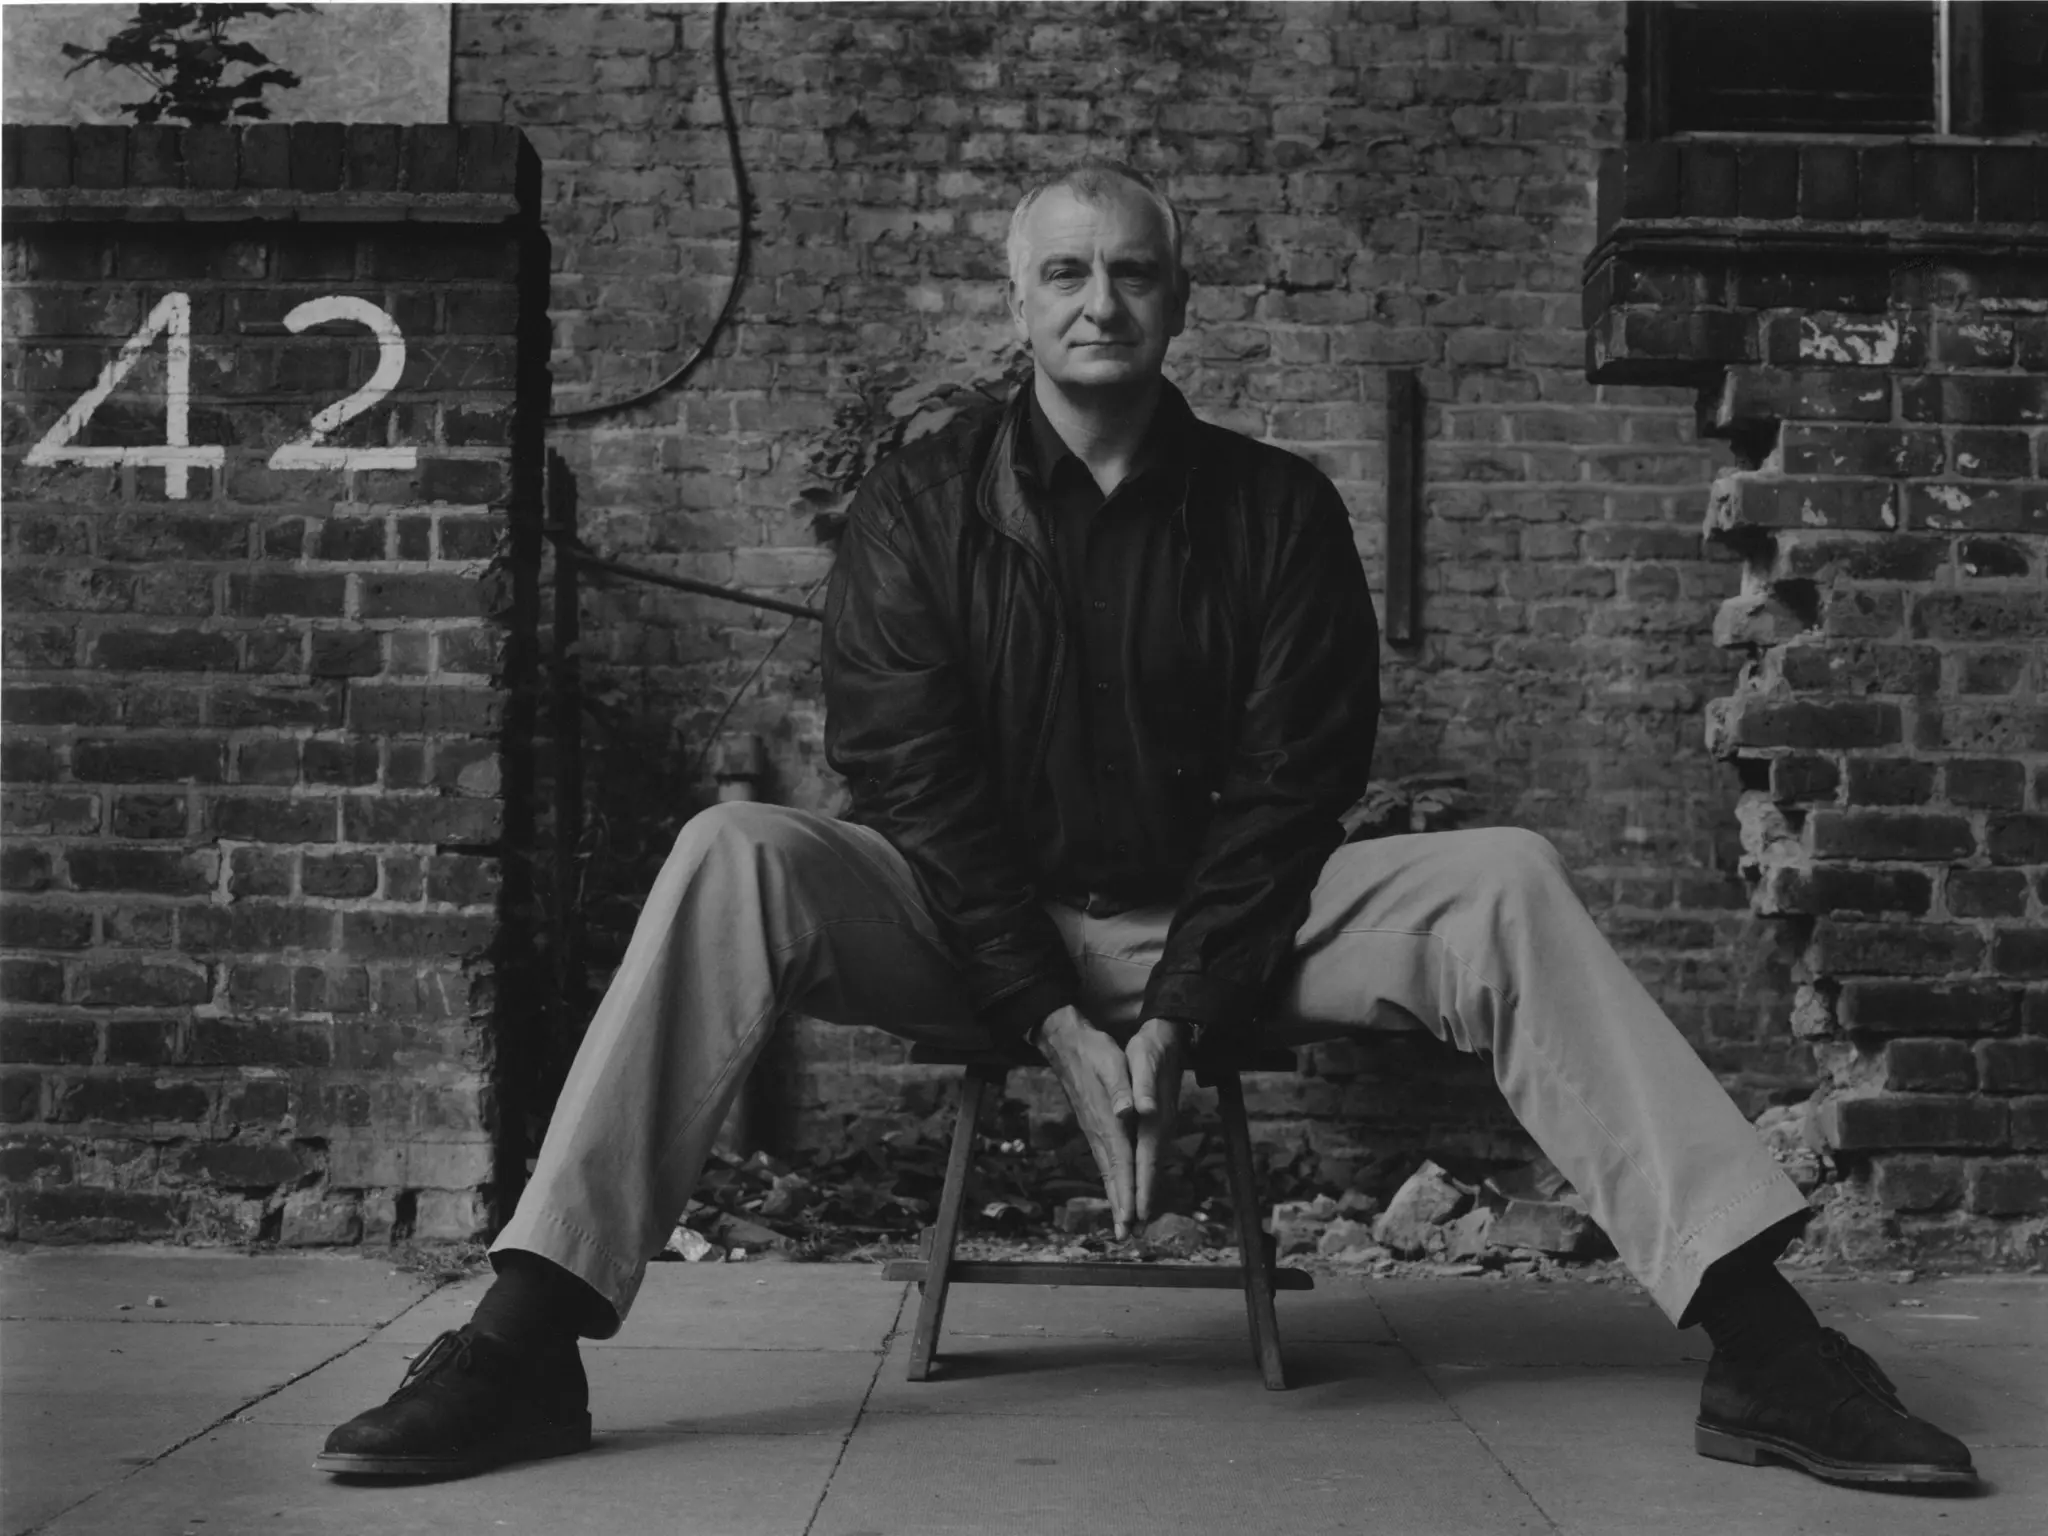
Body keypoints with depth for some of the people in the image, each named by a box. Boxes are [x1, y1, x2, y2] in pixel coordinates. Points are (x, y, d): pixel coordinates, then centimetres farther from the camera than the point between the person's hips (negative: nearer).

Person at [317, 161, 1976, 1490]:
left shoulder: (1276, 505, 2)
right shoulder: (922, 504, 1)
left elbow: (1296, 777, -4)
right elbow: (909, 774, -6)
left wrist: (1177, 1017, -17)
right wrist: (1057, 1018, -18)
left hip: (1219, 926, 1)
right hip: (980, 934, 0)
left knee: (1504, 881, -24)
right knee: (736, 857, -29)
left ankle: (1759, 1339, -28)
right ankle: (526, 1342, -34)